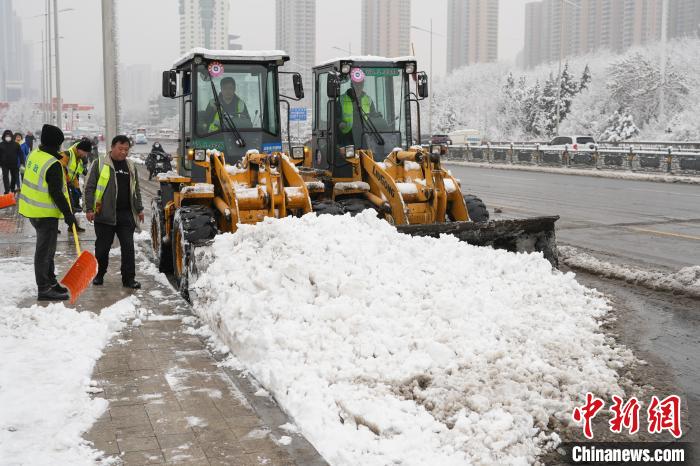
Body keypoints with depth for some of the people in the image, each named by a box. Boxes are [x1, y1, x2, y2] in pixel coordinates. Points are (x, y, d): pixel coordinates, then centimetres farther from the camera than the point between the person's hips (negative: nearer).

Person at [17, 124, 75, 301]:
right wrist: (68, 214, -16)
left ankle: (50, 281, 32)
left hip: (31, 208, 9)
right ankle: (44, 290, 4)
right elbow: (56, 193, -23)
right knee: (45, 250, -2)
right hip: (46, 213, -9)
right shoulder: (53, 165, -23)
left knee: (47, 247, 20)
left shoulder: (35, 154, 4)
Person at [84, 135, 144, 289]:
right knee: (102, 247, 6)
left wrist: (139, 209, 18)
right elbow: (90, 188, -2)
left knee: (128, 247, 0)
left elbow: (136, 189, 21)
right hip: (105, 214, -3)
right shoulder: (100, 164, -1)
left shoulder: (131, 166, 14)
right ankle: (99, 275, 23)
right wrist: (89, 209, -9)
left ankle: (129, 278, 6)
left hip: (126, 214, 4)